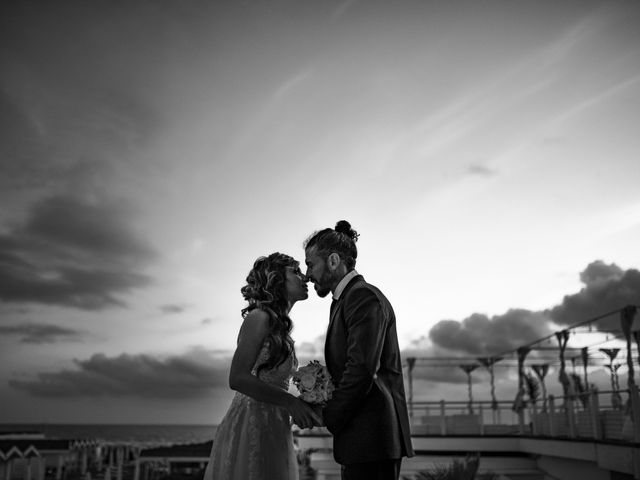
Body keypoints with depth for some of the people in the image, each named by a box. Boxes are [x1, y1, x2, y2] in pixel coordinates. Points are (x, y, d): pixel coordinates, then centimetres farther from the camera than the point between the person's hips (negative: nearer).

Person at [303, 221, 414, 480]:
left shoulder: (365, 297, -12)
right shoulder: (344, 300, 20)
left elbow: (362, 369, -21)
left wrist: (329, 418, -11)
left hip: (372, 438, -10)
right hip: (361, 439, 10)